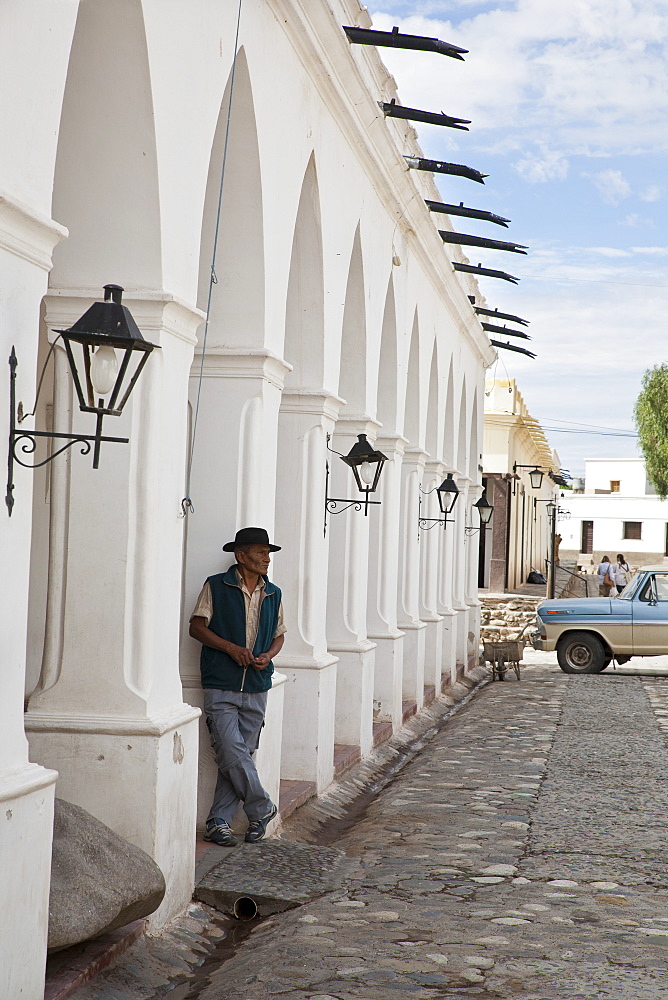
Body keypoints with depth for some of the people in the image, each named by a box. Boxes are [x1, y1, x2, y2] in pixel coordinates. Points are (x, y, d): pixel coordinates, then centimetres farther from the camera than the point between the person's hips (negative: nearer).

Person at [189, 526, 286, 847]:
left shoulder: (273, 594, 12)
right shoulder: (216, 587, 0)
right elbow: (196, 627, -2)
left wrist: (268, 656, -1)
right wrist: (232, 648, -13)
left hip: (256, 688, 4)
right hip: (221, 686, -4)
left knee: (242, 755, 3)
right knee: (232, 754, -12)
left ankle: (219, 822, 10)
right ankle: (262, 809, 6)